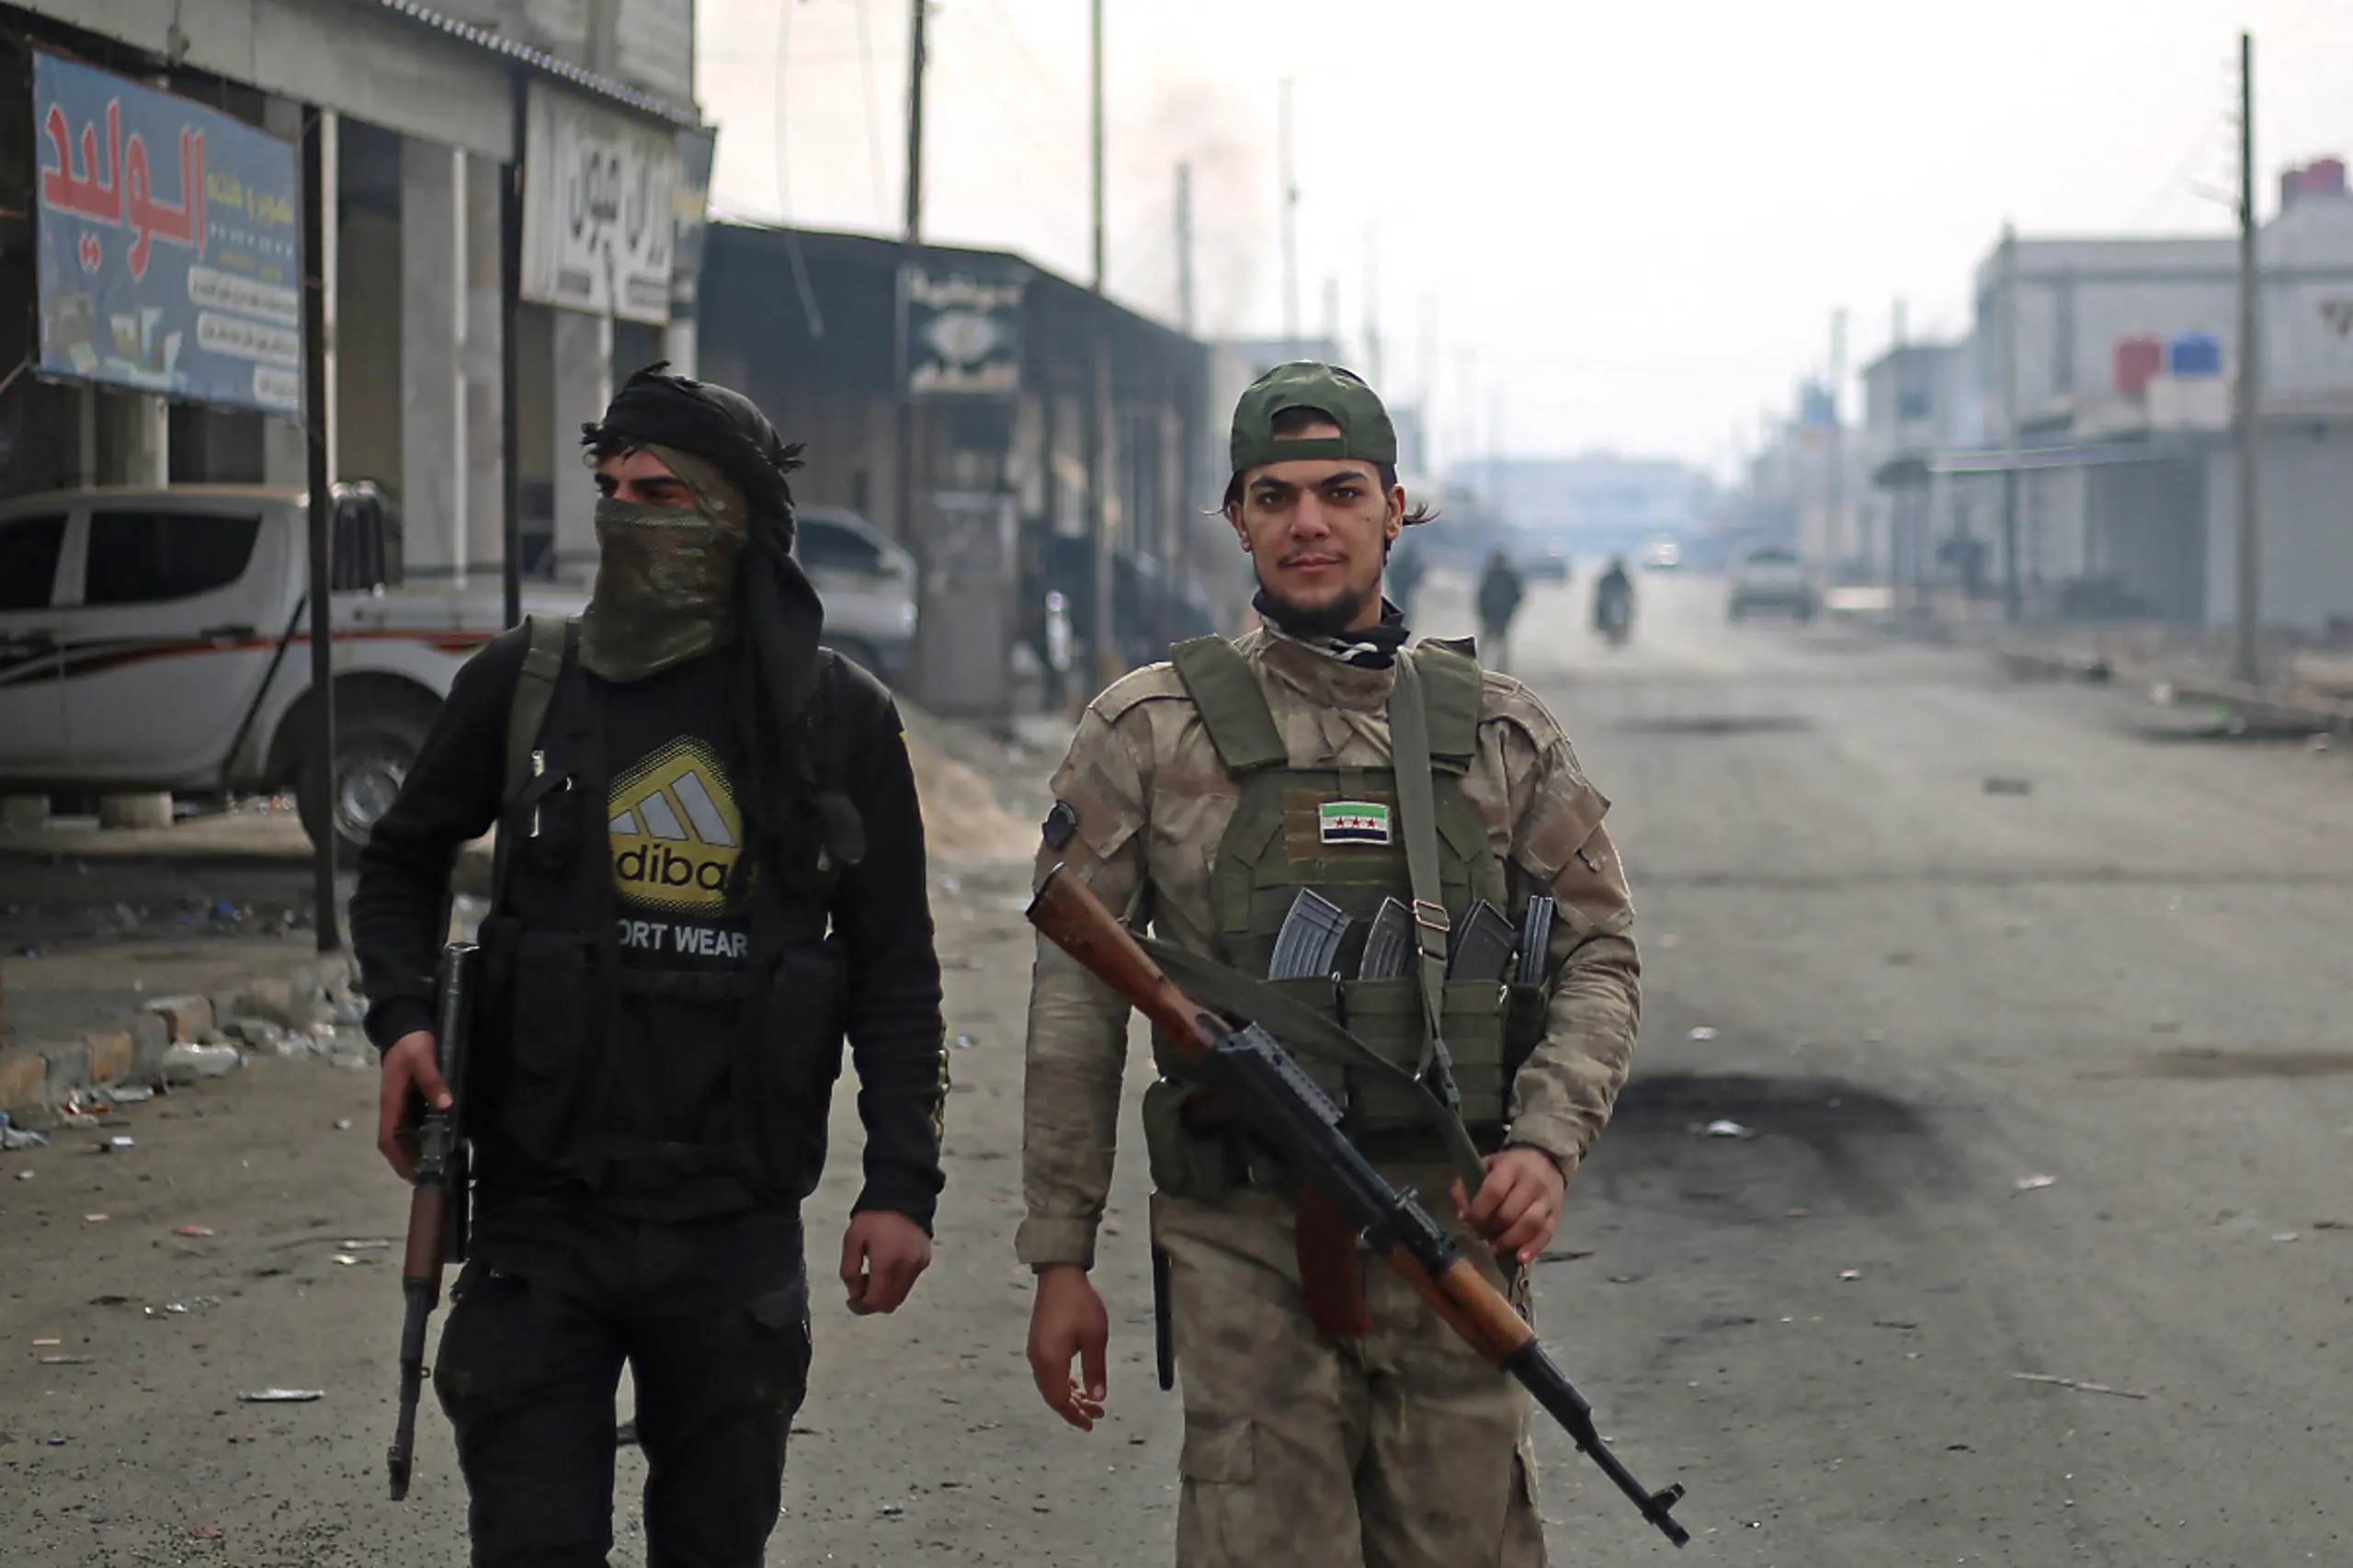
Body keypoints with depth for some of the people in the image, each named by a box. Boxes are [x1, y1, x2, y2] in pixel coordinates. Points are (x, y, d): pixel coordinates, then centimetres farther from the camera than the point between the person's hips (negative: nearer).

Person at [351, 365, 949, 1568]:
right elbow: (402, 863, 16)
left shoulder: (838, 720, 1)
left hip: (736, 1232, 0)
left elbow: (894, 973, 5)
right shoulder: (525, 683, 2)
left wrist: (901, 1185, -1)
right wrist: (403, 1020, -3)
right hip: (543, 1215, 0)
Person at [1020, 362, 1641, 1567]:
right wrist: (1060, 1254, 1)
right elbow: (1076, 1003, 4)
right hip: (1244, 1245, -2)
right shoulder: (1148, 732, 3)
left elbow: (1597, 958, 12)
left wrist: (1547, 1143, -6)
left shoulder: (1499, 731, 9)